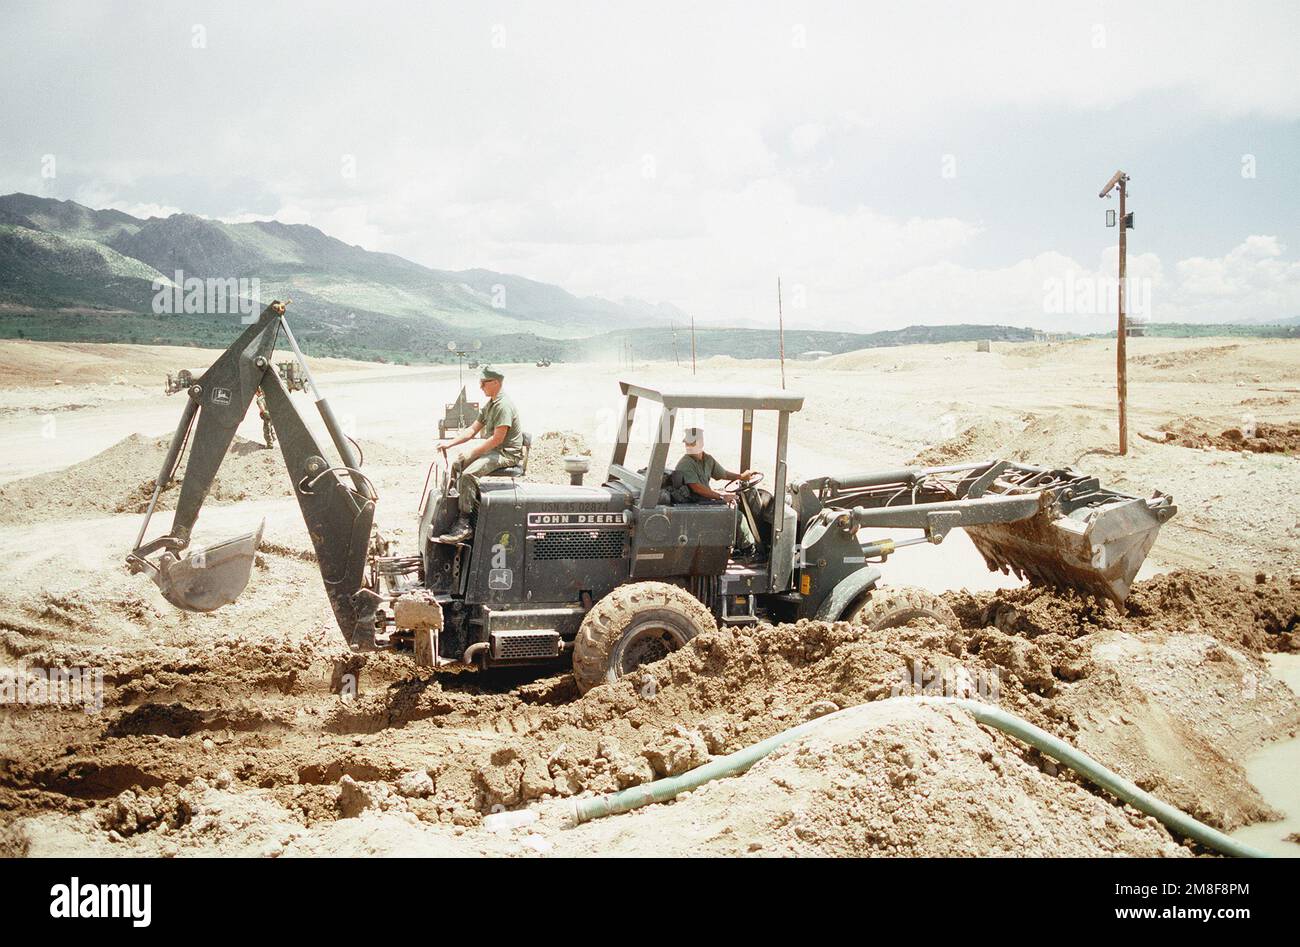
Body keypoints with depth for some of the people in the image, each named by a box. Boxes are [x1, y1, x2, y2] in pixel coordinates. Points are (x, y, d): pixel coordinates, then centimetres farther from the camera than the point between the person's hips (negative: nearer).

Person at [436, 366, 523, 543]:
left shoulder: (504, 405, -17)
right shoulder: (490, 405, 16)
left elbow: (497, 438, -23)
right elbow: (473, 430, 17)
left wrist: (473, 452, -19)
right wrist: (449, 445, 6)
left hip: (507, 453, -11)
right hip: (492, 449, 11)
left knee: (469, 474, -27)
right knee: (456, 463, 9)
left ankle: (464, 525, -24)